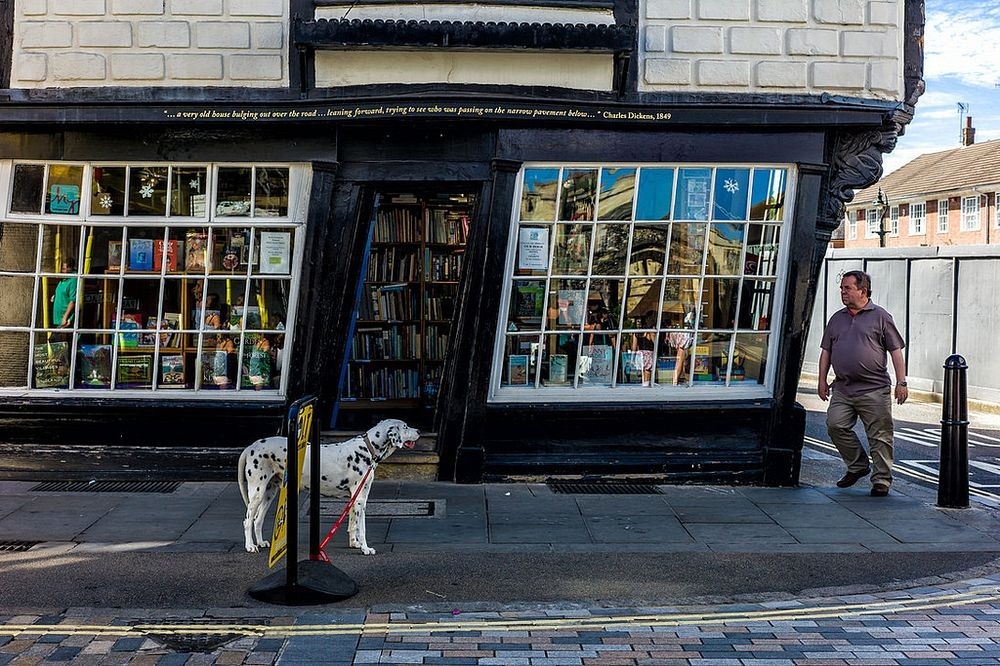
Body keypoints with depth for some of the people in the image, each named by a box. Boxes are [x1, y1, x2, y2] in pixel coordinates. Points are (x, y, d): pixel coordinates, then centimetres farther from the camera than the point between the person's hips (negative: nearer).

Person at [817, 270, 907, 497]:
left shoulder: (880, 317, 2)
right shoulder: (837, 319, 16)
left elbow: (896, 350, 0)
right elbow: (826, 351, 19)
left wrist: (901, 382, -6)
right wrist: (822, 380, 11)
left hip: (874, 390, -4)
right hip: (842, 390, 5)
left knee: (879, 436, -1)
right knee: (835, 426, -5)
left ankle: (881, 480, 9)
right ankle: (858, 466, 15)